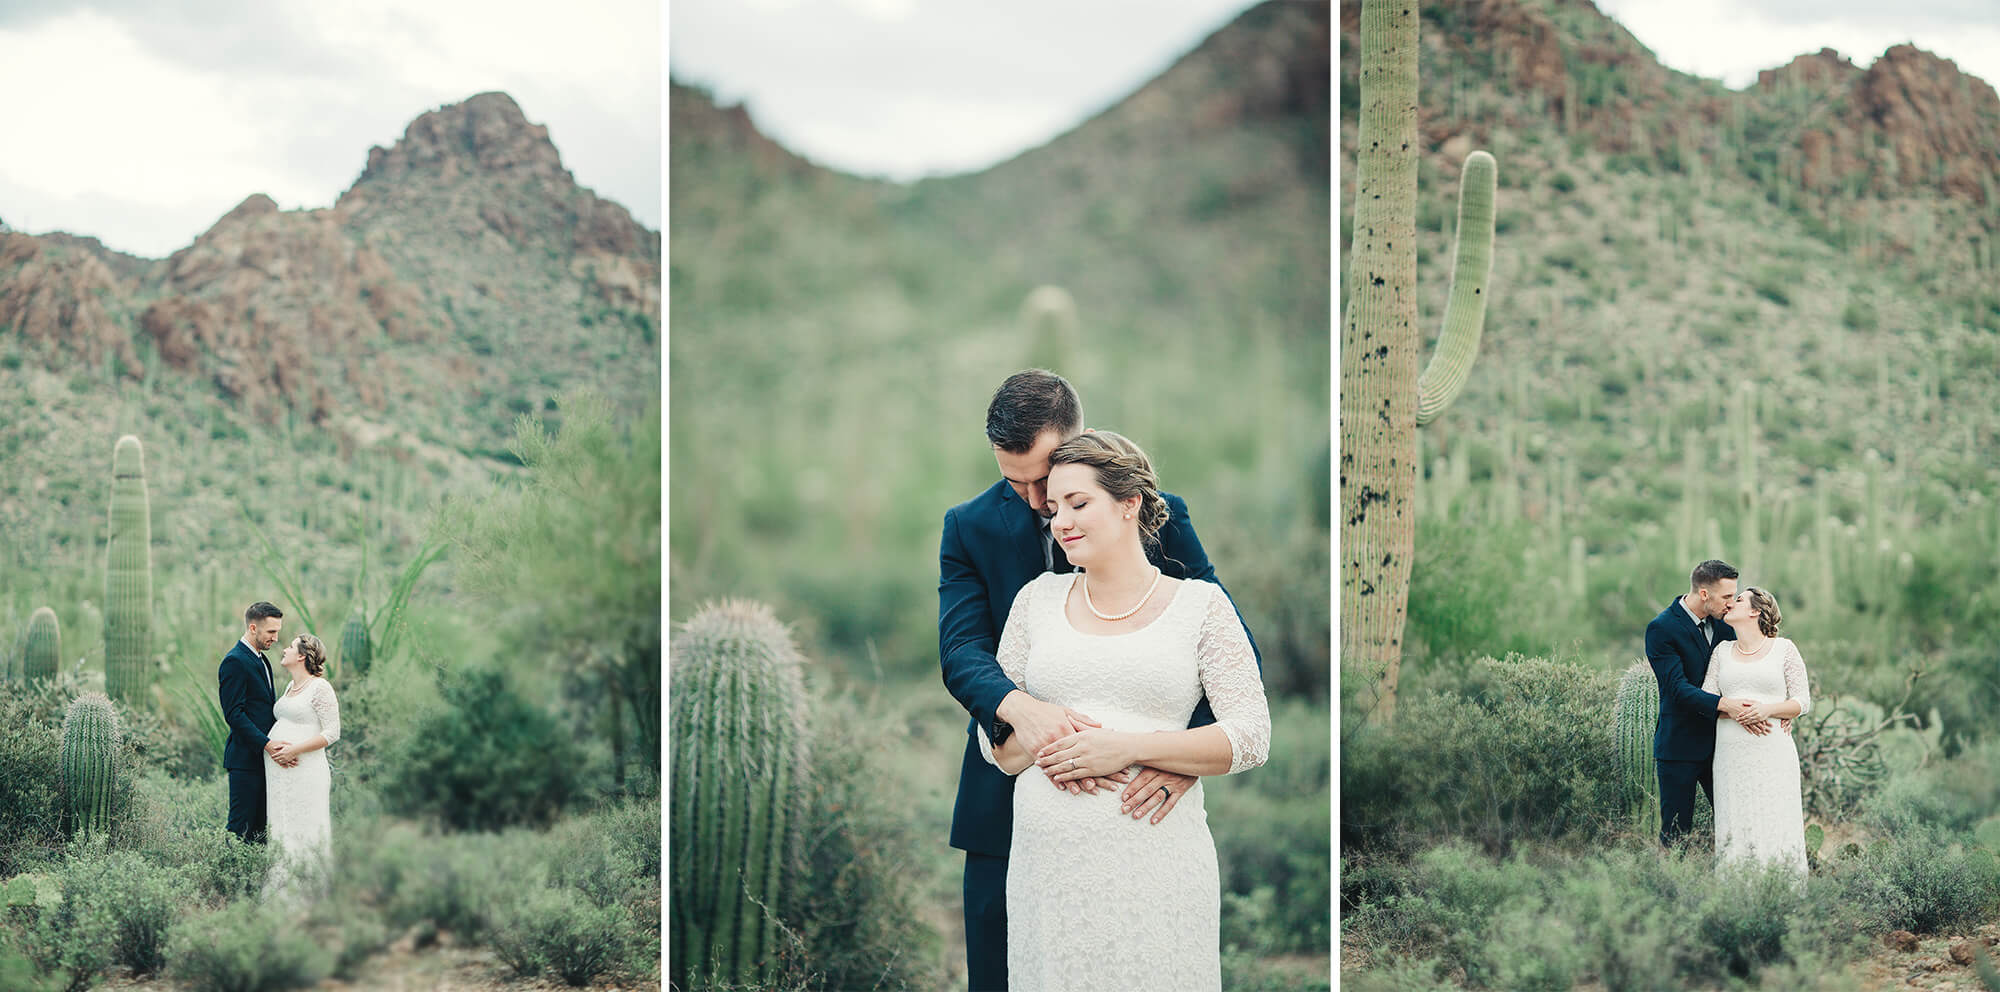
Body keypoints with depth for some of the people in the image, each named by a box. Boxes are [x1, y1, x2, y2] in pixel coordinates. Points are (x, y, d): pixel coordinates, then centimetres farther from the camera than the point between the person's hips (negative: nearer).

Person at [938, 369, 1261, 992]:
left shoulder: (1159, 516, -3)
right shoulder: (971, 527, 1)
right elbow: (961, 651, -10)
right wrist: (1018, 708, -34)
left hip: (1129, 798, -1)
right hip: (1009, 808, 1)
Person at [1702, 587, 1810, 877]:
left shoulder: (1784, 648, 7)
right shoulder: (1722, 651, 16)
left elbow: (1802, 701, 4)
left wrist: (1768, 709, -14)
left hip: (1774, 753, -2)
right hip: (1732, 753, 3)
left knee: (1775, 828, -7)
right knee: (1735, 829, -3)